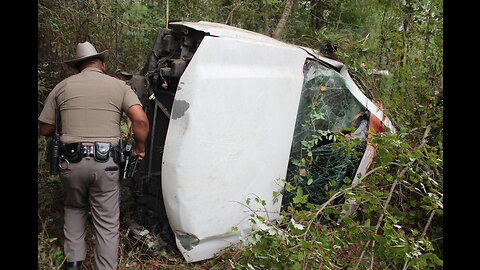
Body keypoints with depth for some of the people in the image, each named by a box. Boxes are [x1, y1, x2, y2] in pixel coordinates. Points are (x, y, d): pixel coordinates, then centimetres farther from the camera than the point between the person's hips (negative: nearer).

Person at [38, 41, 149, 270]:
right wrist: (139, 147, 4)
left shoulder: (62, 86, 9)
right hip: (105, 164, -2)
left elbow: (45, 129, 12)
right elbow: (140, 120, -11)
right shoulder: (119, 86, 4)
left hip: (71, 163, 3)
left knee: (74, 208, 28)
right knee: (107, 223, 8)